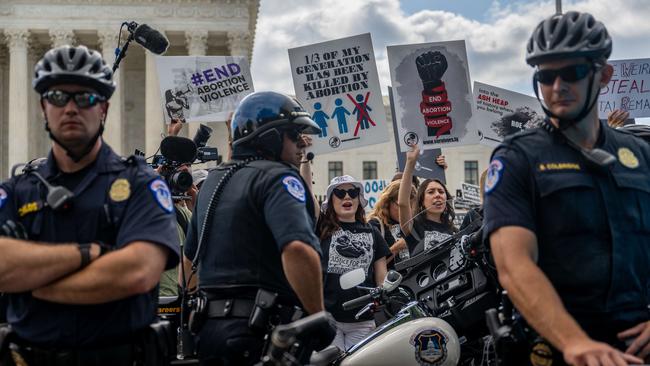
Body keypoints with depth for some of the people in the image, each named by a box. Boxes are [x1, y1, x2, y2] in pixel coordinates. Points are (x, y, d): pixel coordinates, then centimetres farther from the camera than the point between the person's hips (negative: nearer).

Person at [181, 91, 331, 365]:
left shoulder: (213, 180, 18)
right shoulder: (278, 177, -10)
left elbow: (190, 256, 26)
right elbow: (297, 249, -28)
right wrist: (319, 319, -21)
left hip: (208, 328, 9)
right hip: (260, 329, -8)